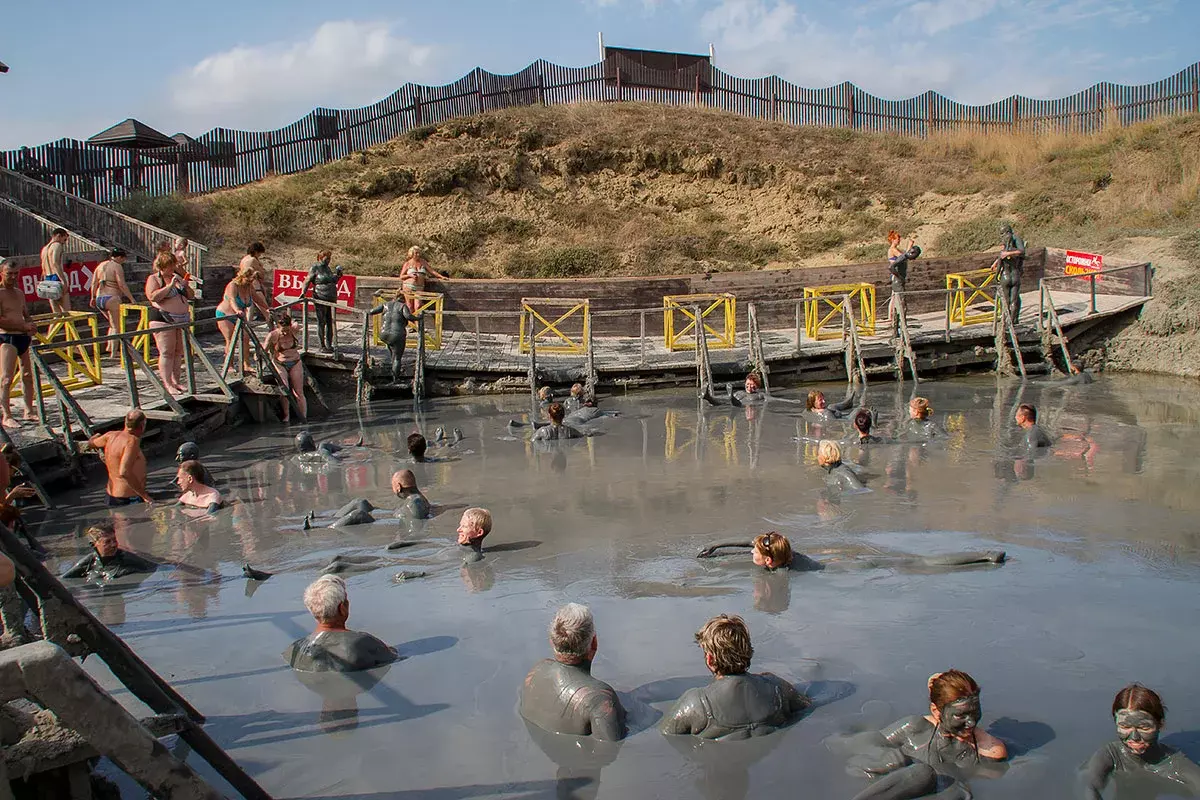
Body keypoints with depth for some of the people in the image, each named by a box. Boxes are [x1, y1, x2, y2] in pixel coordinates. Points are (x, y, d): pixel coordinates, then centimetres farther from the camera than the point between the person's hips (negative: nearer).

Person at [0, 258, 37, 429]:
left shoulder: (19, 293, 16)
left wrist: (31, 327, 2)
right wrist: (24, 326, -15)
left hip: (24, 337, 8)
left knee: (28, 376, 12)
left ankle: (29, 412, 21)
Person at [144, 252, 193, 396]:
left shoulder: (177, 276, 16)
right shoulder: (154, 279, -3)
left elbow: (191, 296, 18)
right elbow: (153, 297, -20)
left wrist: (186, 286, -2)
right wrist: (170, 285, -21)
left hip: (183, 319, 7)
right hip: (163, 320, -6)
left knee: (179, 352, 7)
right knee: (167, 352, -8)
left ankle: (176, 381, 14)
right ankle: (167, 384, -6)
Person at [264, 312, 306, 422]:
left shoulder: (294, 331, -8)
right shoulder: (273, 335, -14)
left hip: (295, 363, 2)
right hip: (280, 364, -2)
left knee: (299, 393, -3)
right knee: (284, 390, -19)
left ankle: (304, 418, -1)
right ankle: (286, 416, -5)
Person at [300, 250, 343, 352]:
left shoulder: (327, 268, 18)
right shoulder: (314, 268, -2)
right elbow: (307, 281, -5)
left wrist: (337, 275, 12)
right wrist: (303, 292, -17)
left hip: (331, 299, 7)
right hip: (320, 299, -7)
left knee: (330, 322, 8)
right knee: (321, 323, -3)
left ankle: (329, 345, 16)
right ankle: (322, 346, 1)